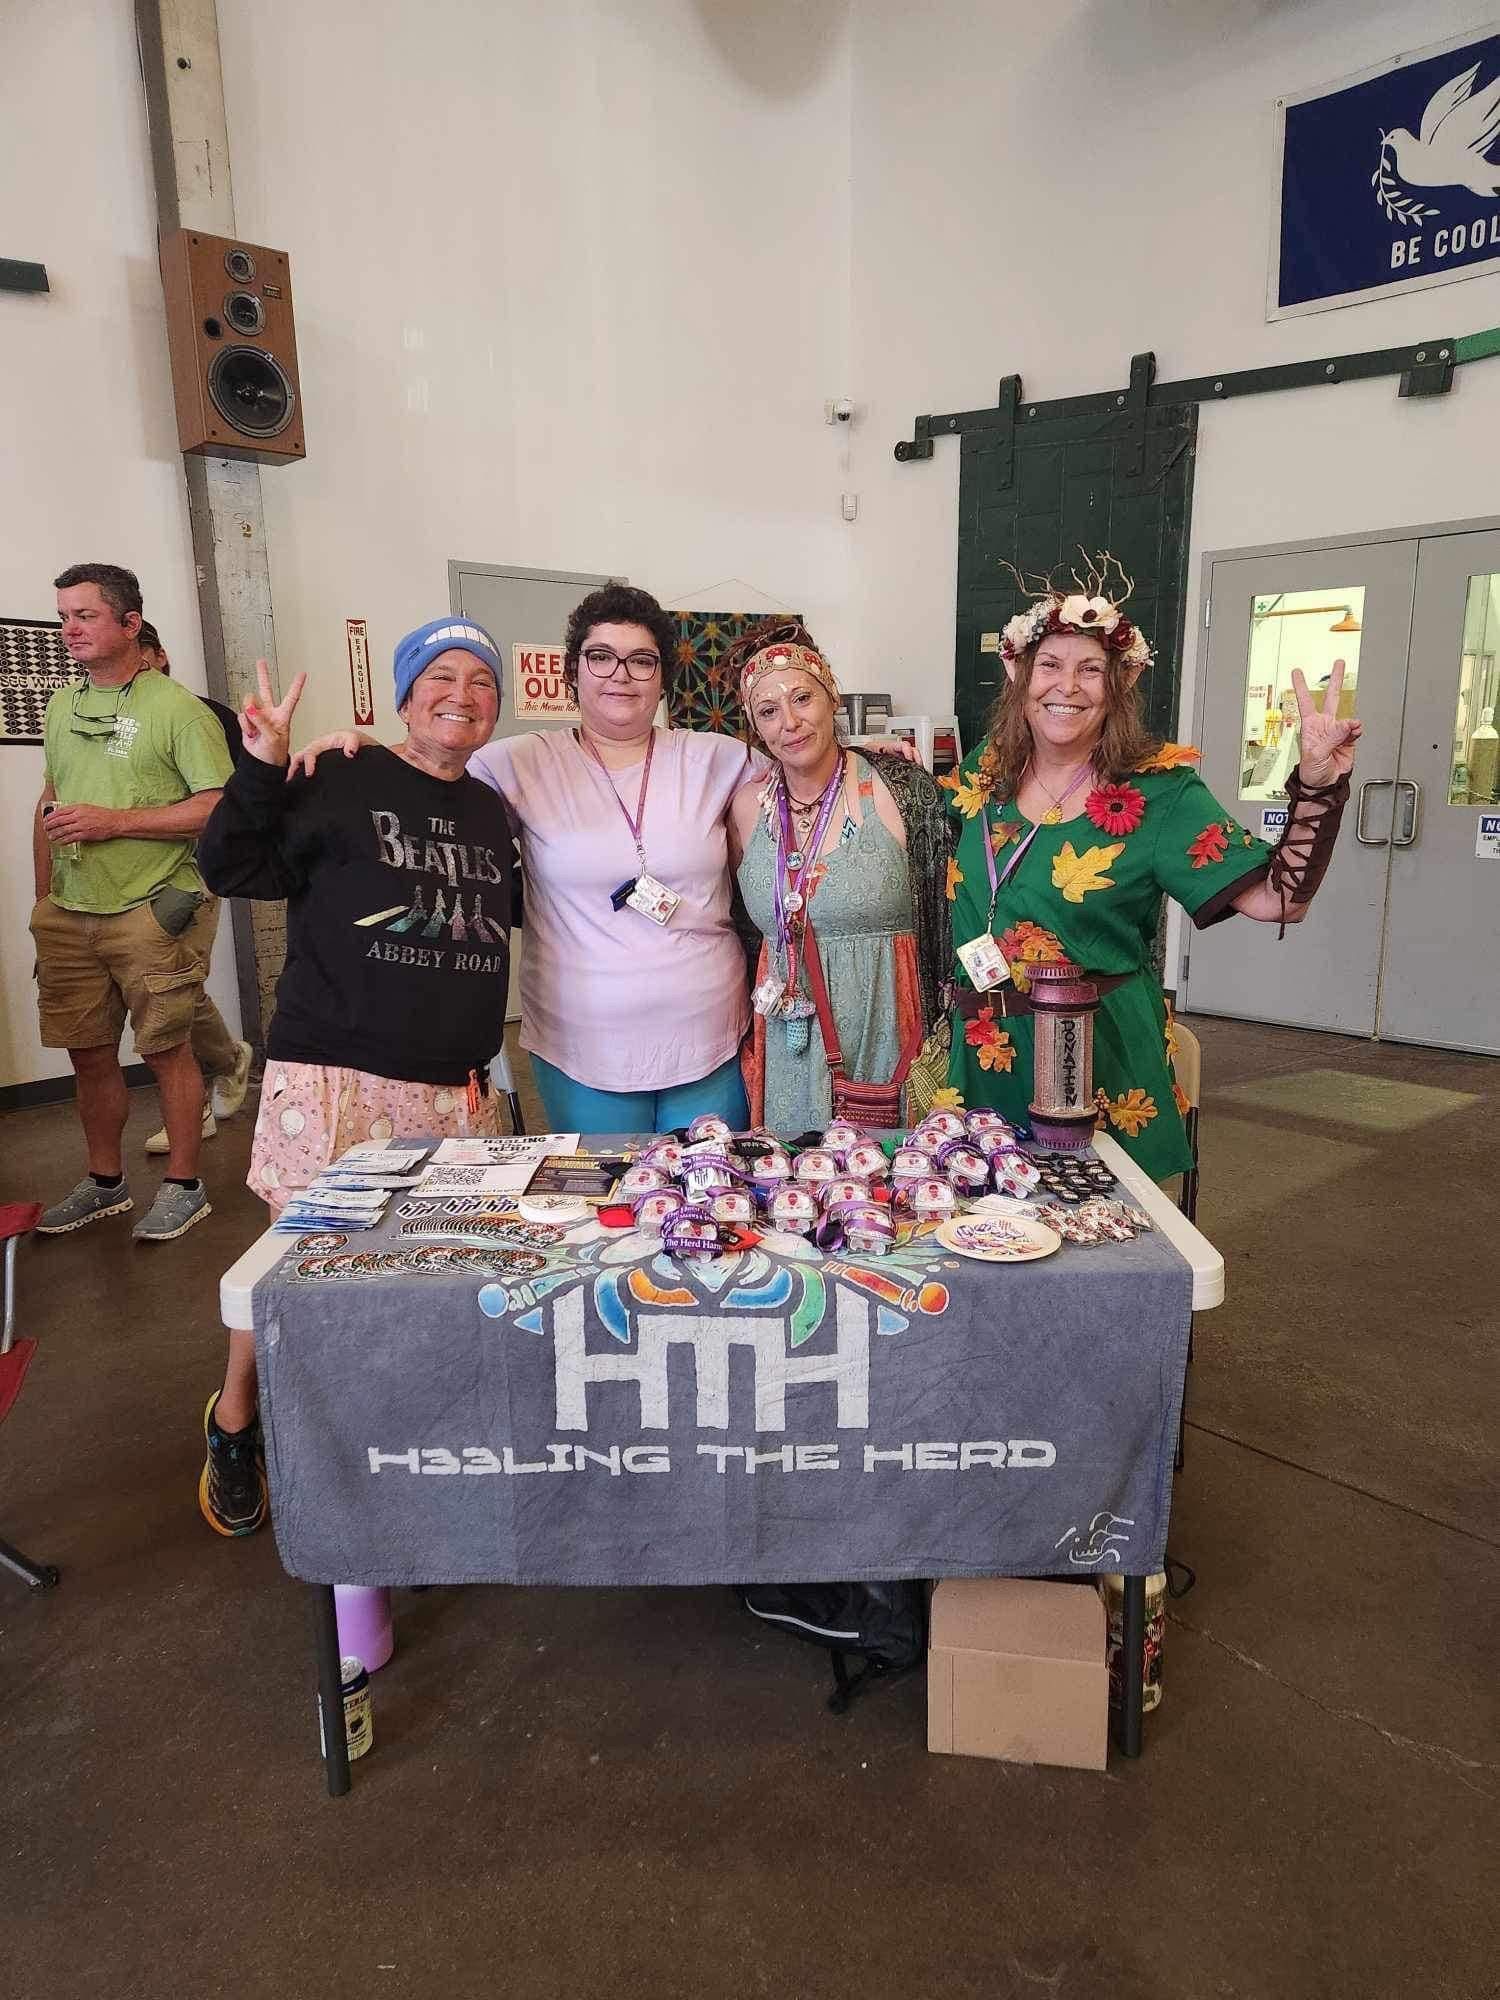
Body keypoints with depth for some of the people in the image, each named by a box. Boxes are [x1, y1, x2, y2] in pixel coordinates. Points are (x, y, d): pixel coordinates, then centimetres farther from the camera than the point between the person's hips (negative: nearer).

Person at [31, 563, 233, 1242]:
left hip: (150, 913, -6)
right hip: (70, 915, 6)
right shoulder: (61, 708, 15)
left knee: (165, 1050, 0)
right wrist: (43, 902, 17)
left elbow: (219, 807, -13)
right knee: (89, 1052, 12)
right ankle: (104, 1183, 27)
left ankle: (183, 1186, 14)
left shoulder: (175, 708, -6)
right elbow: (50, 804, 22)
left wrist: (112, 821, -16)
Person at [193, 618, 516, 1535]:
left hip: (459, 1085, 5)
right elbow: (235, 870, -3)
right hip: (339, 1074, -5)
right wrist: (263, 770, -14)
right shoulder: (343, 782, -3)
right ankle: (233, 1422, 28)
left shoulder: (492, 810, 14)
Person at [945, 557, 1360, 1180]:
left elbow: (1277, 901, -16)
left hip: (1100, 1056, -3)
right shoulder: (986, 771, 2)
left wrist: (1318, 784, -28)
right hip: (981, 1050, 4)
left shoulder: (1159, 793, -10)